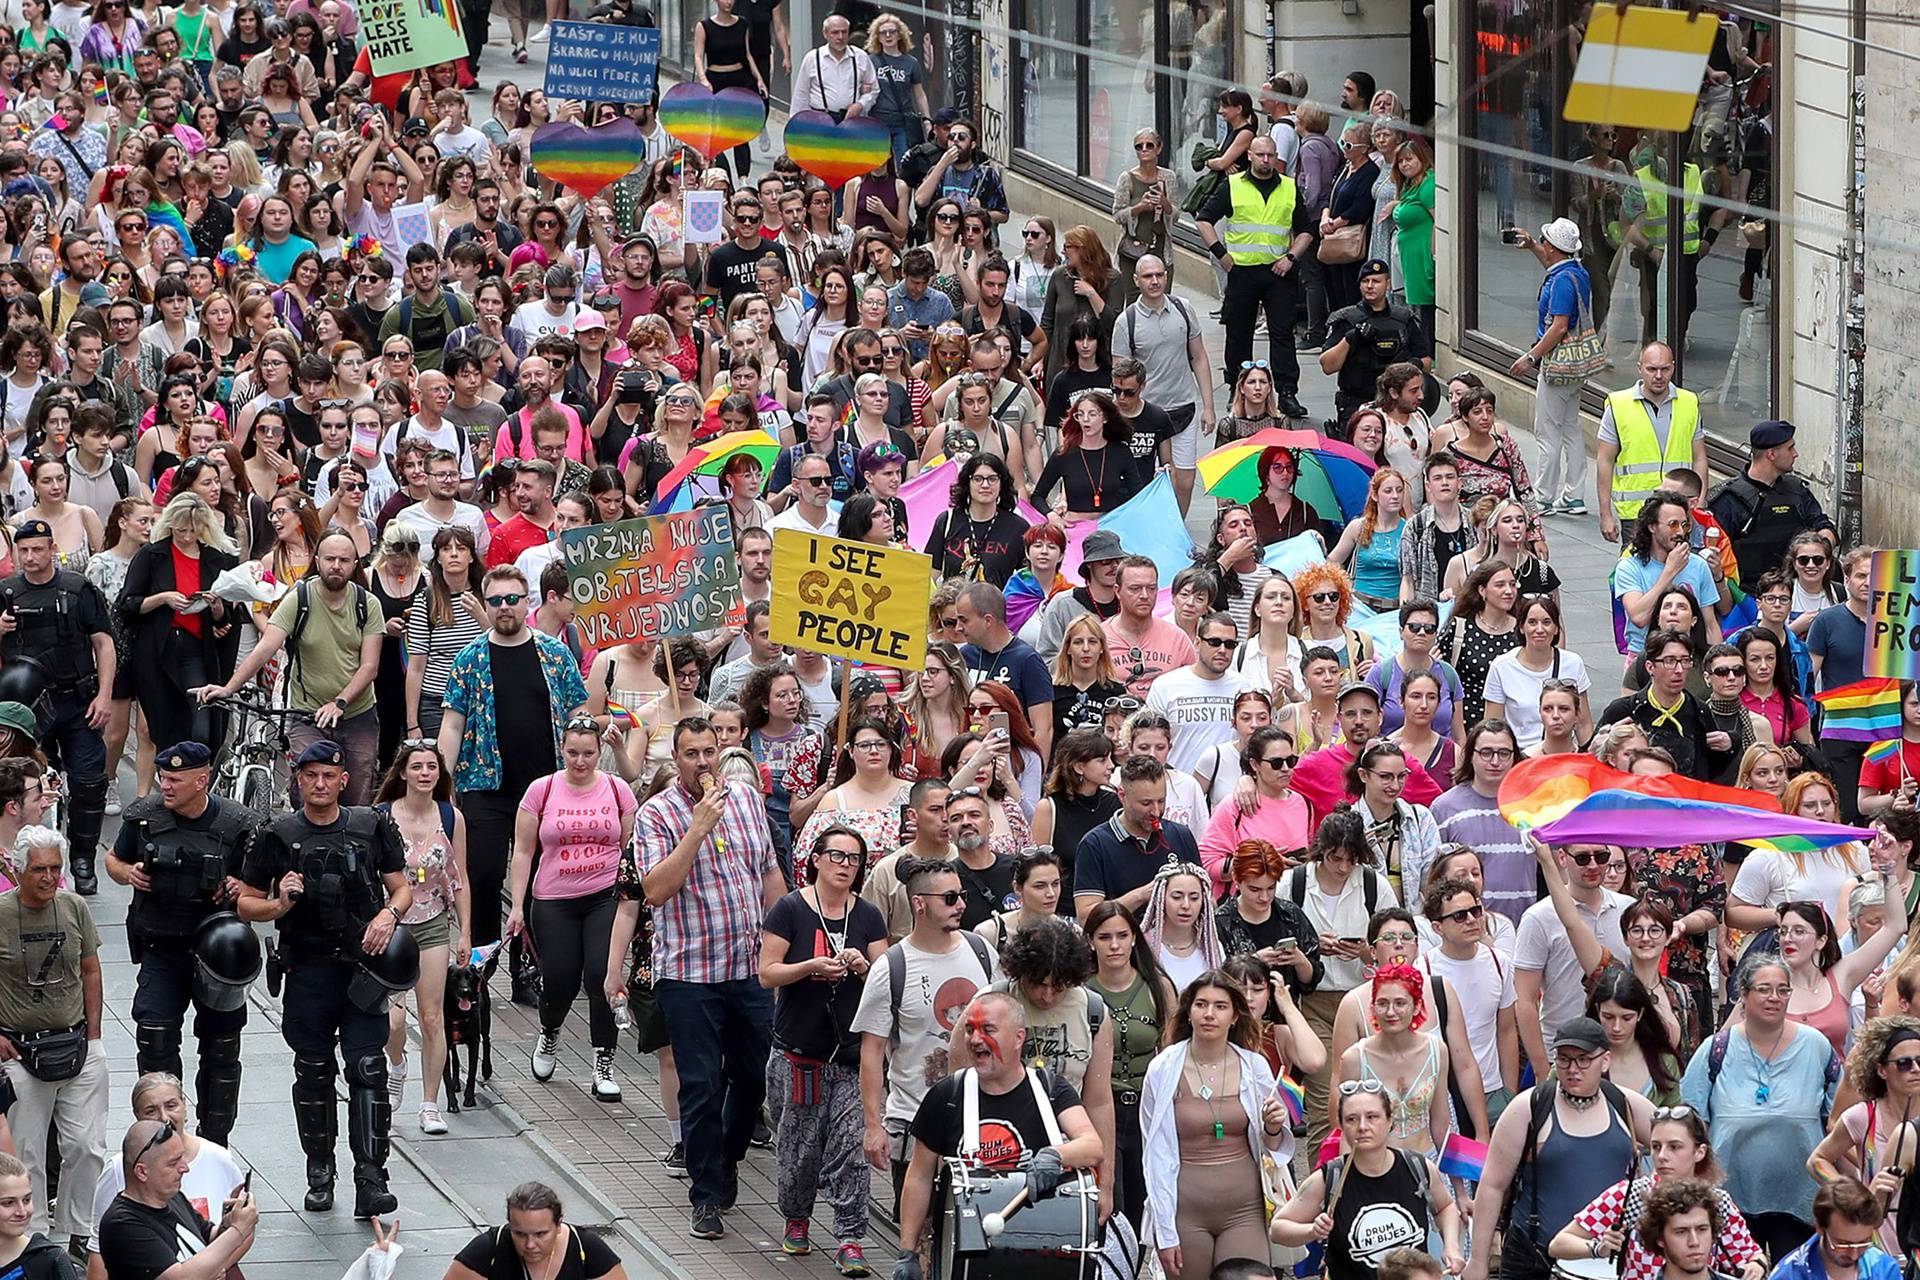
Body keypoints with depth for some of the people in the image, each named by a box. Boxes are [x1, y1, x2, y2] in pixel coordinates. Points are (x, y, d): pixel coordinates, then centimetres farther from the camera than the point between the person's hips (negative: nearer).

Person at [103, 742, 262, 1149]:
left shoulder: (239, 825, -7)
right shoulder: (144, 817, -2)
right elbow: (113, 859, 15)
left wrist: (240, 887, -16)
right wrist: (128, 873, -7)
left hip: (216, 948, -1)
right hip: (161, 951, 1)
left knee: (221, 1048, 8)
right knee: (154, 1038, -13)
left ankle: (213, 1143, 22)